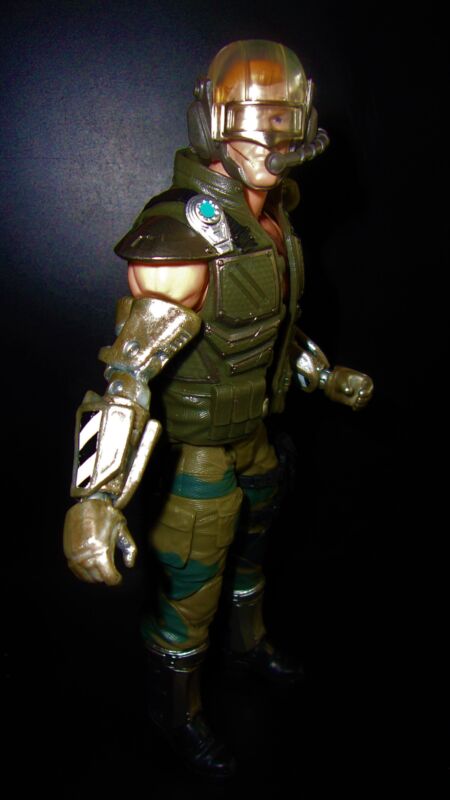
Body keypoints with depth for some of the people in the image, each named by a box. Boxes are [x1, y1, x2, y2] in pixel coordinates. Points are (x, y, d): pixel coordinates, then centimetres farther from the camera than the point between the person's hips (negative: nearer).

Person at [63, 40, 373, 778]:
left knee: (251, 545, 28)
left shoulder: (272, 222, -2)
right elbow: (131, 367, -39)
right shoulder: (186, 233, -30)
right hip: (198, 444, -8)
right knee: (193, 588, 9)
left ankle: (248, 642, 57)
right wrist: (96, 498, -48)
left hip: (252, 429, 9)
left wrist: (327, 376, 24)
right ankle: (176, 711, 36)